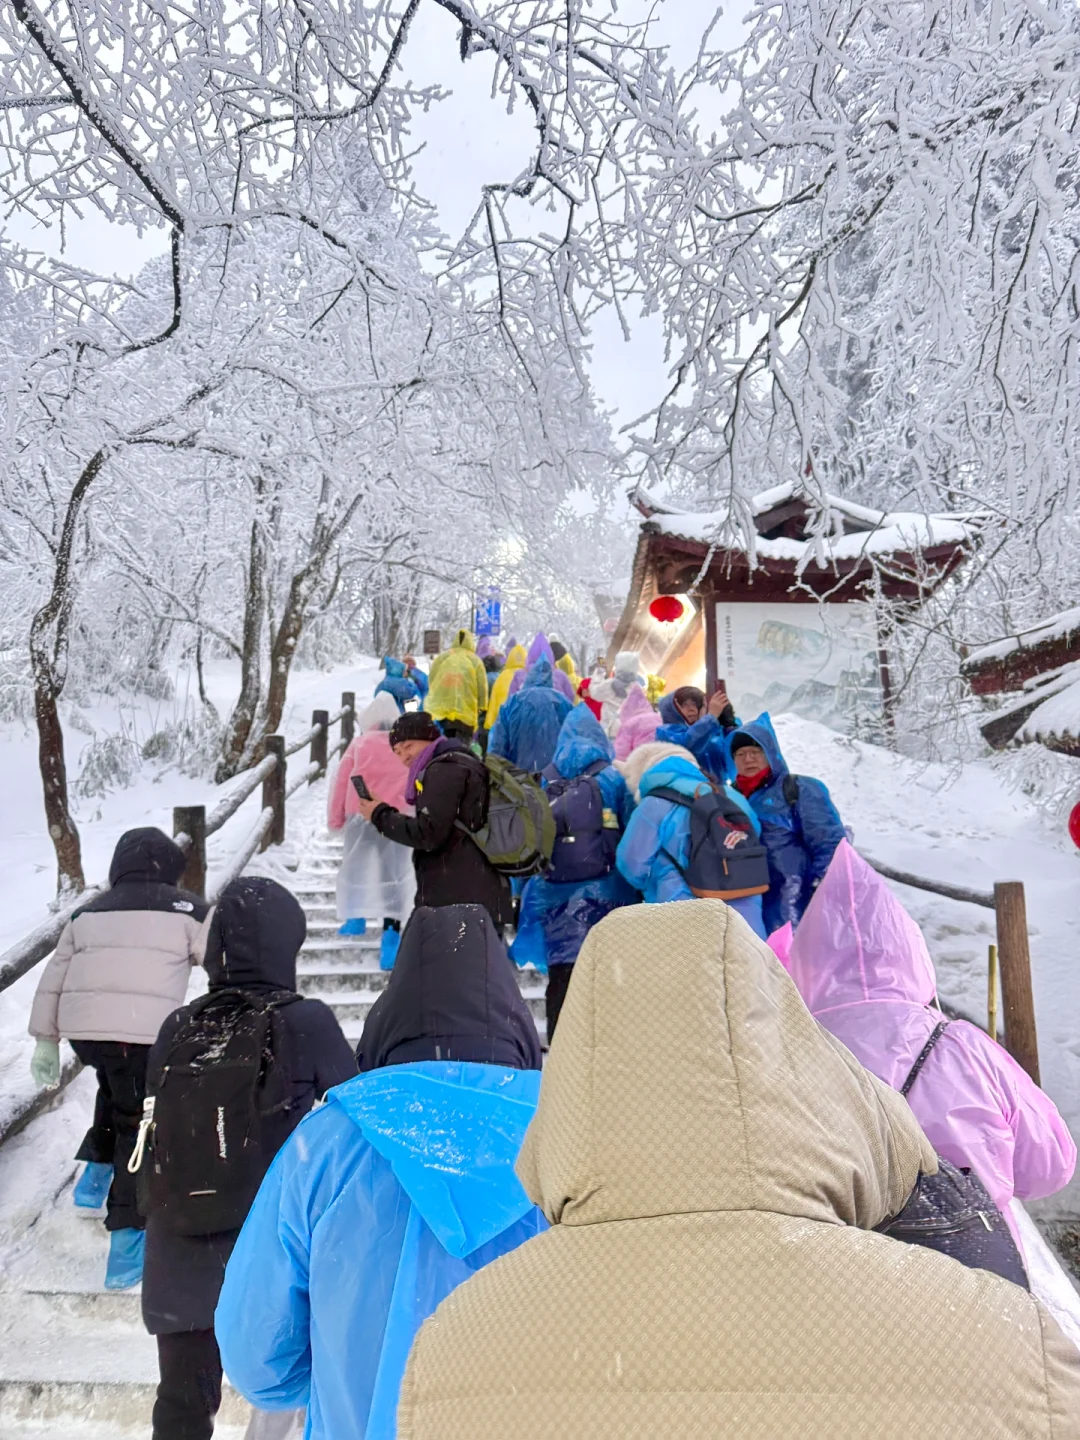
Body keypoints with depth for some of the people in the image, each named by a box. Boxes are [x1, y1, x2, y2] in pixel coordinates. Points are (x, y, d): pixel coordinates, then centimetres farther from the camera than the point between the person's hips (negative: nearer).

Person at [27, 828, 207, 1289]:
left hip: (82, 1029, 5)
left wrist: (45, 1041, 27)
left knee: (117, 1090, 35)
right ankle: (126, 1241, 5)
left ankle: (95, 1174, 33)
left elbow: (53, 979, 21)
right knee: (140, 1128, 9)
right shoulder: (187, 910, 8)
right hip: (145, 1033, -5)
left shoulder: (88, 912, 21)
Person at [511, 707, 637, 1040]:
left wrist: (521, 890, 18)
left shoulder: (546, 781, 6)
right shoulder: (611, 779, -1)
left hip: (556, 896, 2)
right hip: (603, 893, -2)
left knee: (561, 976, 5)